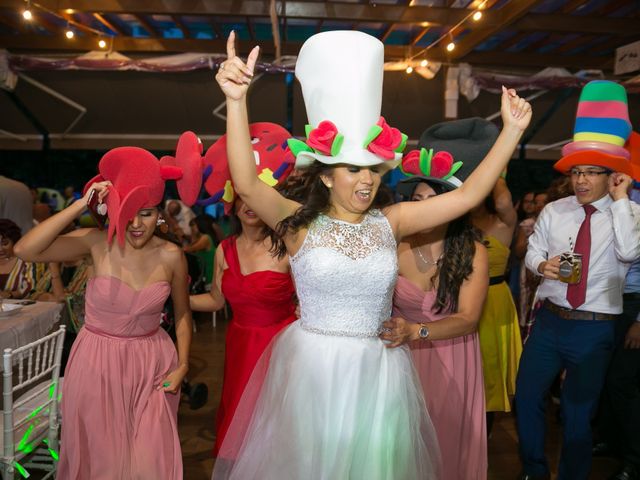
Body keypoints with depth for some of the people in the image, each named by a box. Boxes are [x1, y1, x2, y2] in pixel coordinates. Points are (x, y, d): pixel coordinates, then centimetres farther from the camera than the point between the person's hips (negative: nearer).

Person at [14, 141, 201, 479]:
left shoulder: (171, 256, -8)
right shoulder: (97, 243, -11)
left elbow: (182, 314, 5)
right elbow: (26, 250, -24)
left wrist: (183, 365, 0)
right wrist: (80, 205, -24)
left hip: (152, 365, 1)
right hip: (97, 363, 0)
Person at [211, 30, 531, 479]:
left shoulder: (389, 222, -1)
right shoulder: (300, 224, -8)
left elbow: (467, 195, -2)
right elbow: (246, 184, -23)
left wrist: (513, 130, -7)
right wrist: (237, 100, -34)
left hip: (378, 372, 2)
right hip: (312, 369, -2)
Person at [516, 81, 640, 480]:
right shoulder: (554, 211, 3)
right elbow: (531, 253, 5)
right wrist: (542, 265, -17)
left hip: (595, 330, -3)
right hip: (549, 320, 3)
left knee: (578, 414, 9)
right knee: (527, 396, 8)